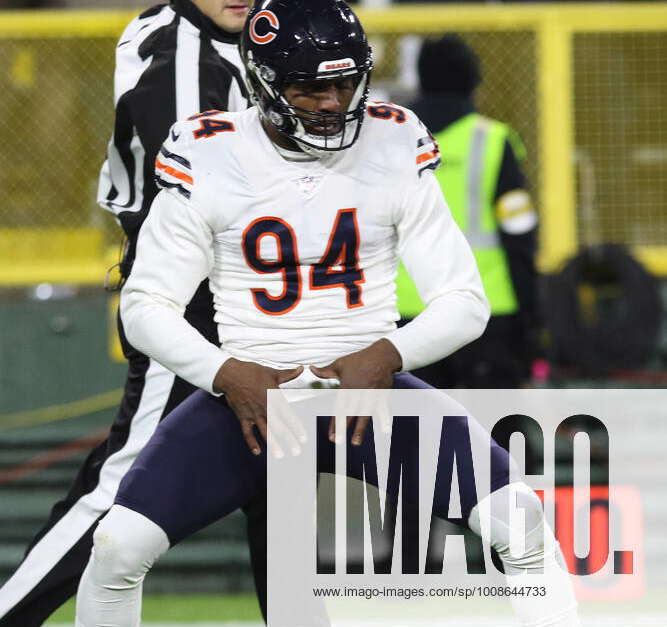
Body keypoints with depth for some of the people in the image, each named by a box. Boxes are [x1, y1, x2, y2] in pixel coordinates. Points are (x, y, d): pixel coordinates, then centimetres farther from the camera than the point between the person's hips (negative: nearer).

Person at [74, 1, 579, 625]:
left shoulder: (393, 148, -5)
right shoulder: (209, 158, -8)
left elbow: (464, 301, -2)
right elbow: (145, 305, -2)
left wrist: (387, 357, -21)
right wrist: (228, 374, -18)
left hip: (370, 385, 1)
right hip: (250, 389, -1)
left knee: (520, 519, -20)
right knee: (121, 543, -20)